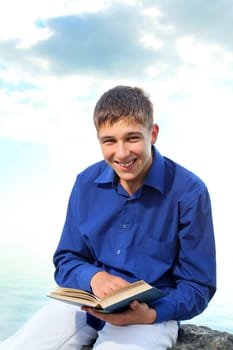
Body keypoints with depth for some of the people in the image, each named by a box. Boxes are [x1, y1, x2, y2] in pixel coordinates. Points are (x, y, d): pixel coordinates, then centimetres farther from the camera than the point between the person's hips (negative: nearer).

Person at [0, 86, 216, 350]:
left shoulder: (189, 192, -14)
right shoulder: (86, 183, -1)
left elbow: (198, 286, -7)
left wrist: (150, 315, -26)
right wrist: (94, 277, -17)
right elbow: (66, 261, 6)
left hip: (152, 309, -3)